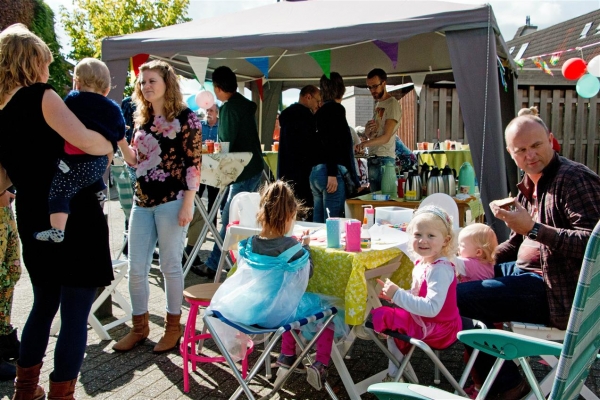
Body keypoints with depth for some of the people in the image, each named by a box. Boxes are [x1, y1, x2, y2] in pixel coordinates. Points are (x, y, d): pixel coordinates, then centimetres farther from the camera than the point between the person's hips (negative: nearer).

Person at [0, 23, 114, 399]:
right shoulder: (39, 96, -9)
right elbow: (85, 141, -24)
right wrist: (111, 144, -4)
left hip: (33, 221, 8)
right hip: (74, 216, -8)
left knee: (44, 303, 24)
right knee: (75, 314, 1)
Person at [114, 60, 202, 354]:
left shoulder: (185, 117, -5)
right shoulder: (143, 119, 13)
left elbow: (194, 163, -10)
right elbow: (134, 161, 15)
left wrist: (187, 204, -14)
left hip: (172, 202, -6)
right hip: (142, 202, 6)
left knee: (170, 267, 4)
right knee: (136, 269, 9)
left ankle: (173, 327, 22)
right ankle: (139, 327, 26)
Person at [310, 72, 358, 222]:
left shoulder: (320, 111, 19)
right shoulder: (337, 109, -3)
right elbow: (332, 142, -15)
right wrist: (332, 174, -19)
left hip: (315, 172, 8)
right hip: (331, 171, -8)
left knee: (318, 222, 9)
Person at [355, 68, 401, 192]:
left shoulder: (392, 104, -8)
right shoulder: (377, 105, 19)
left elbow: (386, 136, -19)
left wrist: (365, 144, -34)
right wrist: (367, 129, -2)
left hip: (384, 159, -8)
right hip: (373, 158, 8)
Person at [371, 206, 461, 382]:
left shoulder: (440, 270, -27)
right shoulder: (422, 263, 2)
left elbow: (432, 308, -36)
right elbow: (417, 295, 15)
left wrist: (398, 294, -33)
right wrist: (394, 294, -1)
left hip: (437, 328, -10)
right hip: (423, 320, 10)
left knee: (384, 317, -12)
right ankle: (394, 374, 33)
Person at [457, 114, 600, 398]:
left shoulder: (574, 178, -16)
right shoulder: (530, 185, 13)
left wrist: (534, 228, -32)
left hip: (556, 289, -10)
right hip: (523, 270, 10)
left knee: (458, 297, -20)